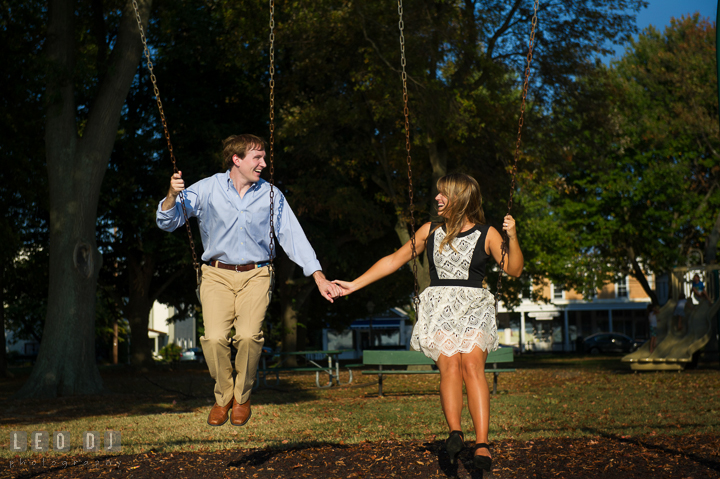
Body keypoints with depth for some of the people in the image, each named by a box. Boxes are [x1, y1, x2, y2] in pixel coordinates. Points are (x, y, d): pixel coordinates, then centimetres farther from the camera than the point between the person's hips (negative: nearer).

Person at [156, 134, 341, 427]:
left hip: (255, 275, 1)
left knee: (248, 335, -24)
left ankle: (242, 397, 3)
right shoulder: (207, 189, 0)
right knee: (215, 338, -21)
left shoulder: (271, 195, 5)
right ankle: (223, 397, 7)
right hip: (217, 274, 0)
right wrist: (172, 195, -19)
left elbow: (293, 237, 5)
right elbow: (168, 222, 2)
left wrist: (320, 278, -1)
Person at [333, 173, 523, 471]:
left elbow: (514, 270, 1)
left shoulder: (486, 235, 9)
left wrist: (512, 237, -16)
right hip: (438, 305, 2)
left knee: (472, 364, -25)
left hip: (474, 307, -2)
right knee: (449, 365, -24)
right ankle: (455, 433, -35)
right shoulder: (430, 231, 17)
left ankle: (482, 444, -32)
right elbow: (395, 260, 21)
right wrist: (354, 284, 18)